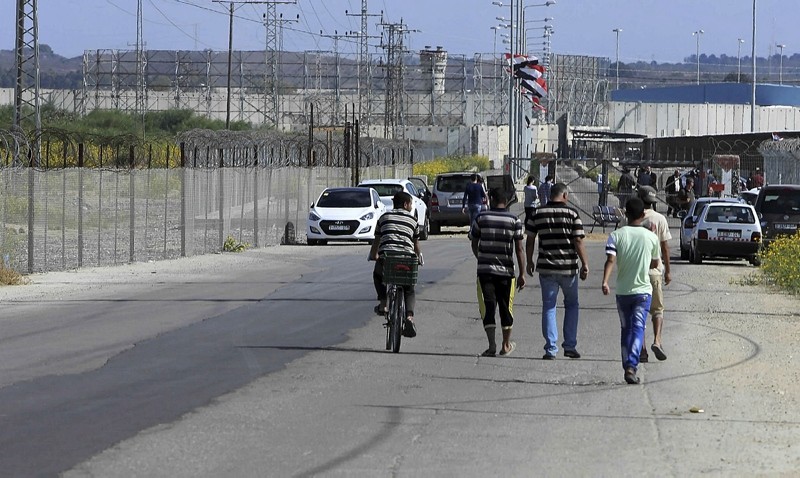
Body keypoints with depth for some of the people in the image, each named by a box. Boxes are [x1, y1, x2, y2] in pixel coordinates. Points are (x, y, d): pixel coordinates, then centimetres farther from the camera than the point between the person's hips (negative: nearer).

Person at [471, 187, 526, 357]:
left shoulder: (481, 218, 0)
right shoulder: (514, 220, -2)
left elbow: (474, 245, 10)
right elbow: (519, 249, -4)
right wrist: (522, 274, 0)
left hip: (485, 269, -1)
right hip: (506, 270, 1)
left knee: (488, 307, 0)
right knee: (506, 307, 13)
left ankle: (492, 344, -13)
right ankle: (506, 345, 24)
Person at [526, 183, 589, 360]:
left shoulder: (538, 214, 1)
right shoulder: (572, 214, -6)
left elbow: (530, 240, 4)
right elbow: (578, 241, -9)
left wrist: (529, 262, 16)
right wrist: (585, 264, -4)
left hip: (546, 267, 1)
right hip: (568, 267, -1)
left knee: (549, 307, 7)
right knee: (571, 305, 16)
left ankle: (551, 348, 0)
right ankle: (570, 346, 13)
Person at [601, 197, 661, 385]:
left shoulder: (616, 235, -4)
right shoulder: (651, 237, -2)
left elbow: (610, 260, -18)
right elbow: (655, 263, 11)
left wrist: (605, 281, -23)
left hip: (623, 291, 1)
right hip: (643, 290, -1)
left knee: (626, 329, 15)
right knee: (638, 328, -5)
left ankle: (627, 365, 20)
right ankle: (631, 366, -22)